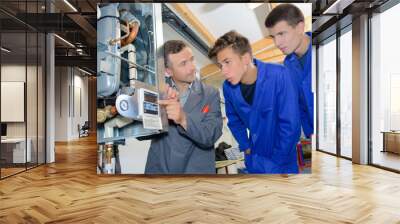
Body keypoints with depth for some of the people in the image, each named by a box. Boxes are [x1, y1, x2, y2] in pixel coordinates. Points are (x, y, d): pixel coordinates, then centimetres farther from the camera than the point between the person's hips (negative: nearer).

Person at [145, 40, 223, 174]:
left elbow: (211, 137, -14)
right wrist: (162, 108, -20)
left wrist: (184, 119, -31)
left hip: (196, 169, -1)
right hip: (159, 168, 1)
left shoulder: (210, 95, -5)